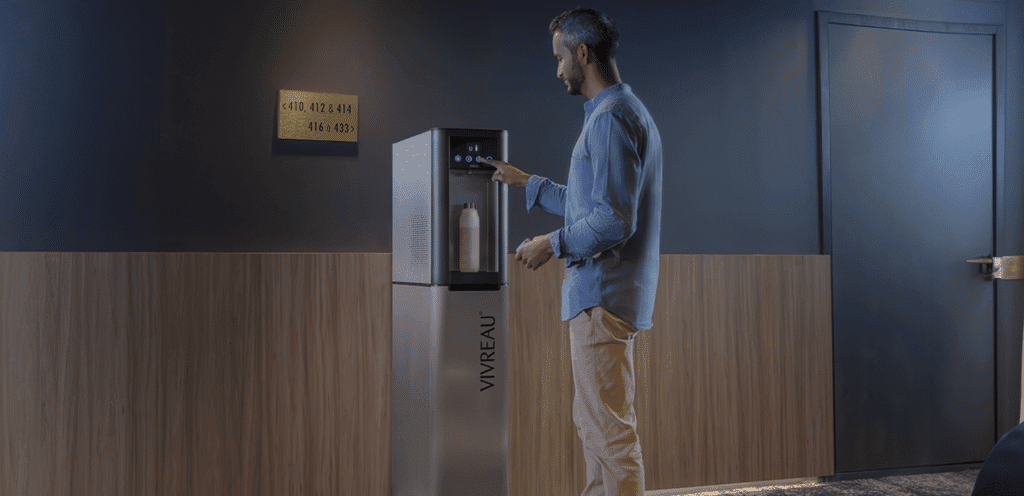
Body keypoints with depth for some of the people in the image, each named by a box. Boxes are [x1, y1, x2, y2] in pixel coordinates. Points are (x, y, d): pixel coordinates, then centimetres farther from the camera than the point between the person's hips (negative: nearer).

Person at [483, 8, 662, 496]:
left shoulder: (611, 117, -15)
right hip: (601, 292, 11)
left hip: (603, 295, -11)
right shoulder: (625, 111, 20)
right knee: (593, 423, 17)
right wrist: (527, 182, 33)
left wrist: (553, 244, -12)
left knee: (610, 430, -7)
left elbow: (615, 219, -23)